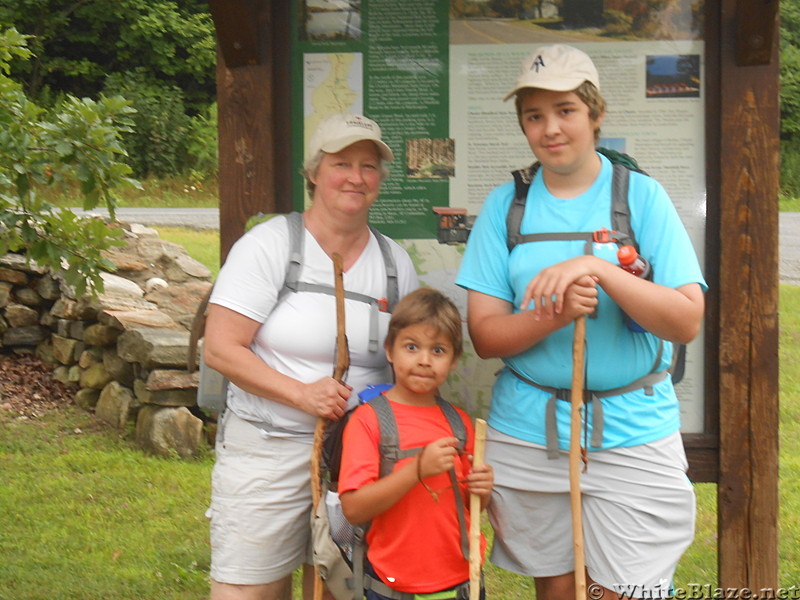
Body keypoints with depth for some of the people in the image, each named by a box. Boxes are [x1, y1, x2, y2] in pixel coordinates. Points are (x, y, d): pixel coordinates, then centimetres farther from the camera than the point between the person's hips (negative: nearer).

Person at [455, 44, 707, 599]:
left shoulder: (642, 195, -1)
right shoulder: (506, 205, 4)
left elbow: (687, 322, -10)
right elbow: (486, 335, -2)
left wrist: (599, 269, -22)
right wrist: (556, 314, -21)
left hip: (631, 434, -2)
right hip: (529, 430, 2)